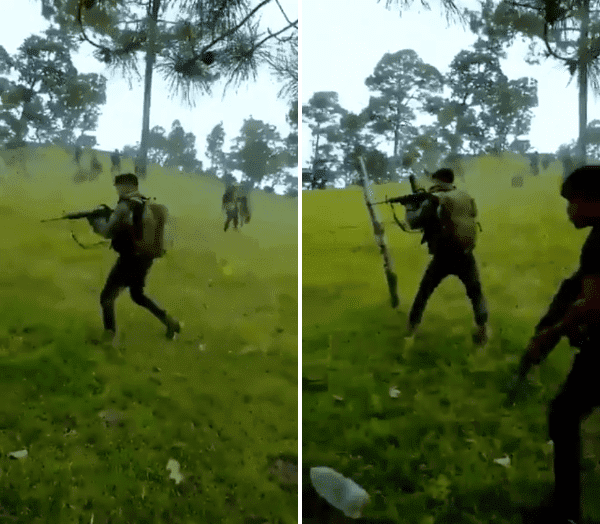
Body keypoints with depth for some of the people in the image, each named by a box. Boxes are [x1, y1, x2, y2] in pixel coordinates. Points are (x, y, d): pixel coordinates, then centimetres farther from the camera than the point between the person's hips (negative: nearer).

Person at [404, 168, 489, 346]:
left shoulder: (435, 200, -8)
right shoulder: (466, 197, 7)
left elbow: (414, 222, -10)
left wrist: (410, 208, 12)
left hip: (443, 257, -2)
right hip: (465, 256, 2)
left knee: (424, 292, 18)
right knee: (476, 293, 17)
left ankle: (411, 328, 25)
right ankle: (482, 329, 2)